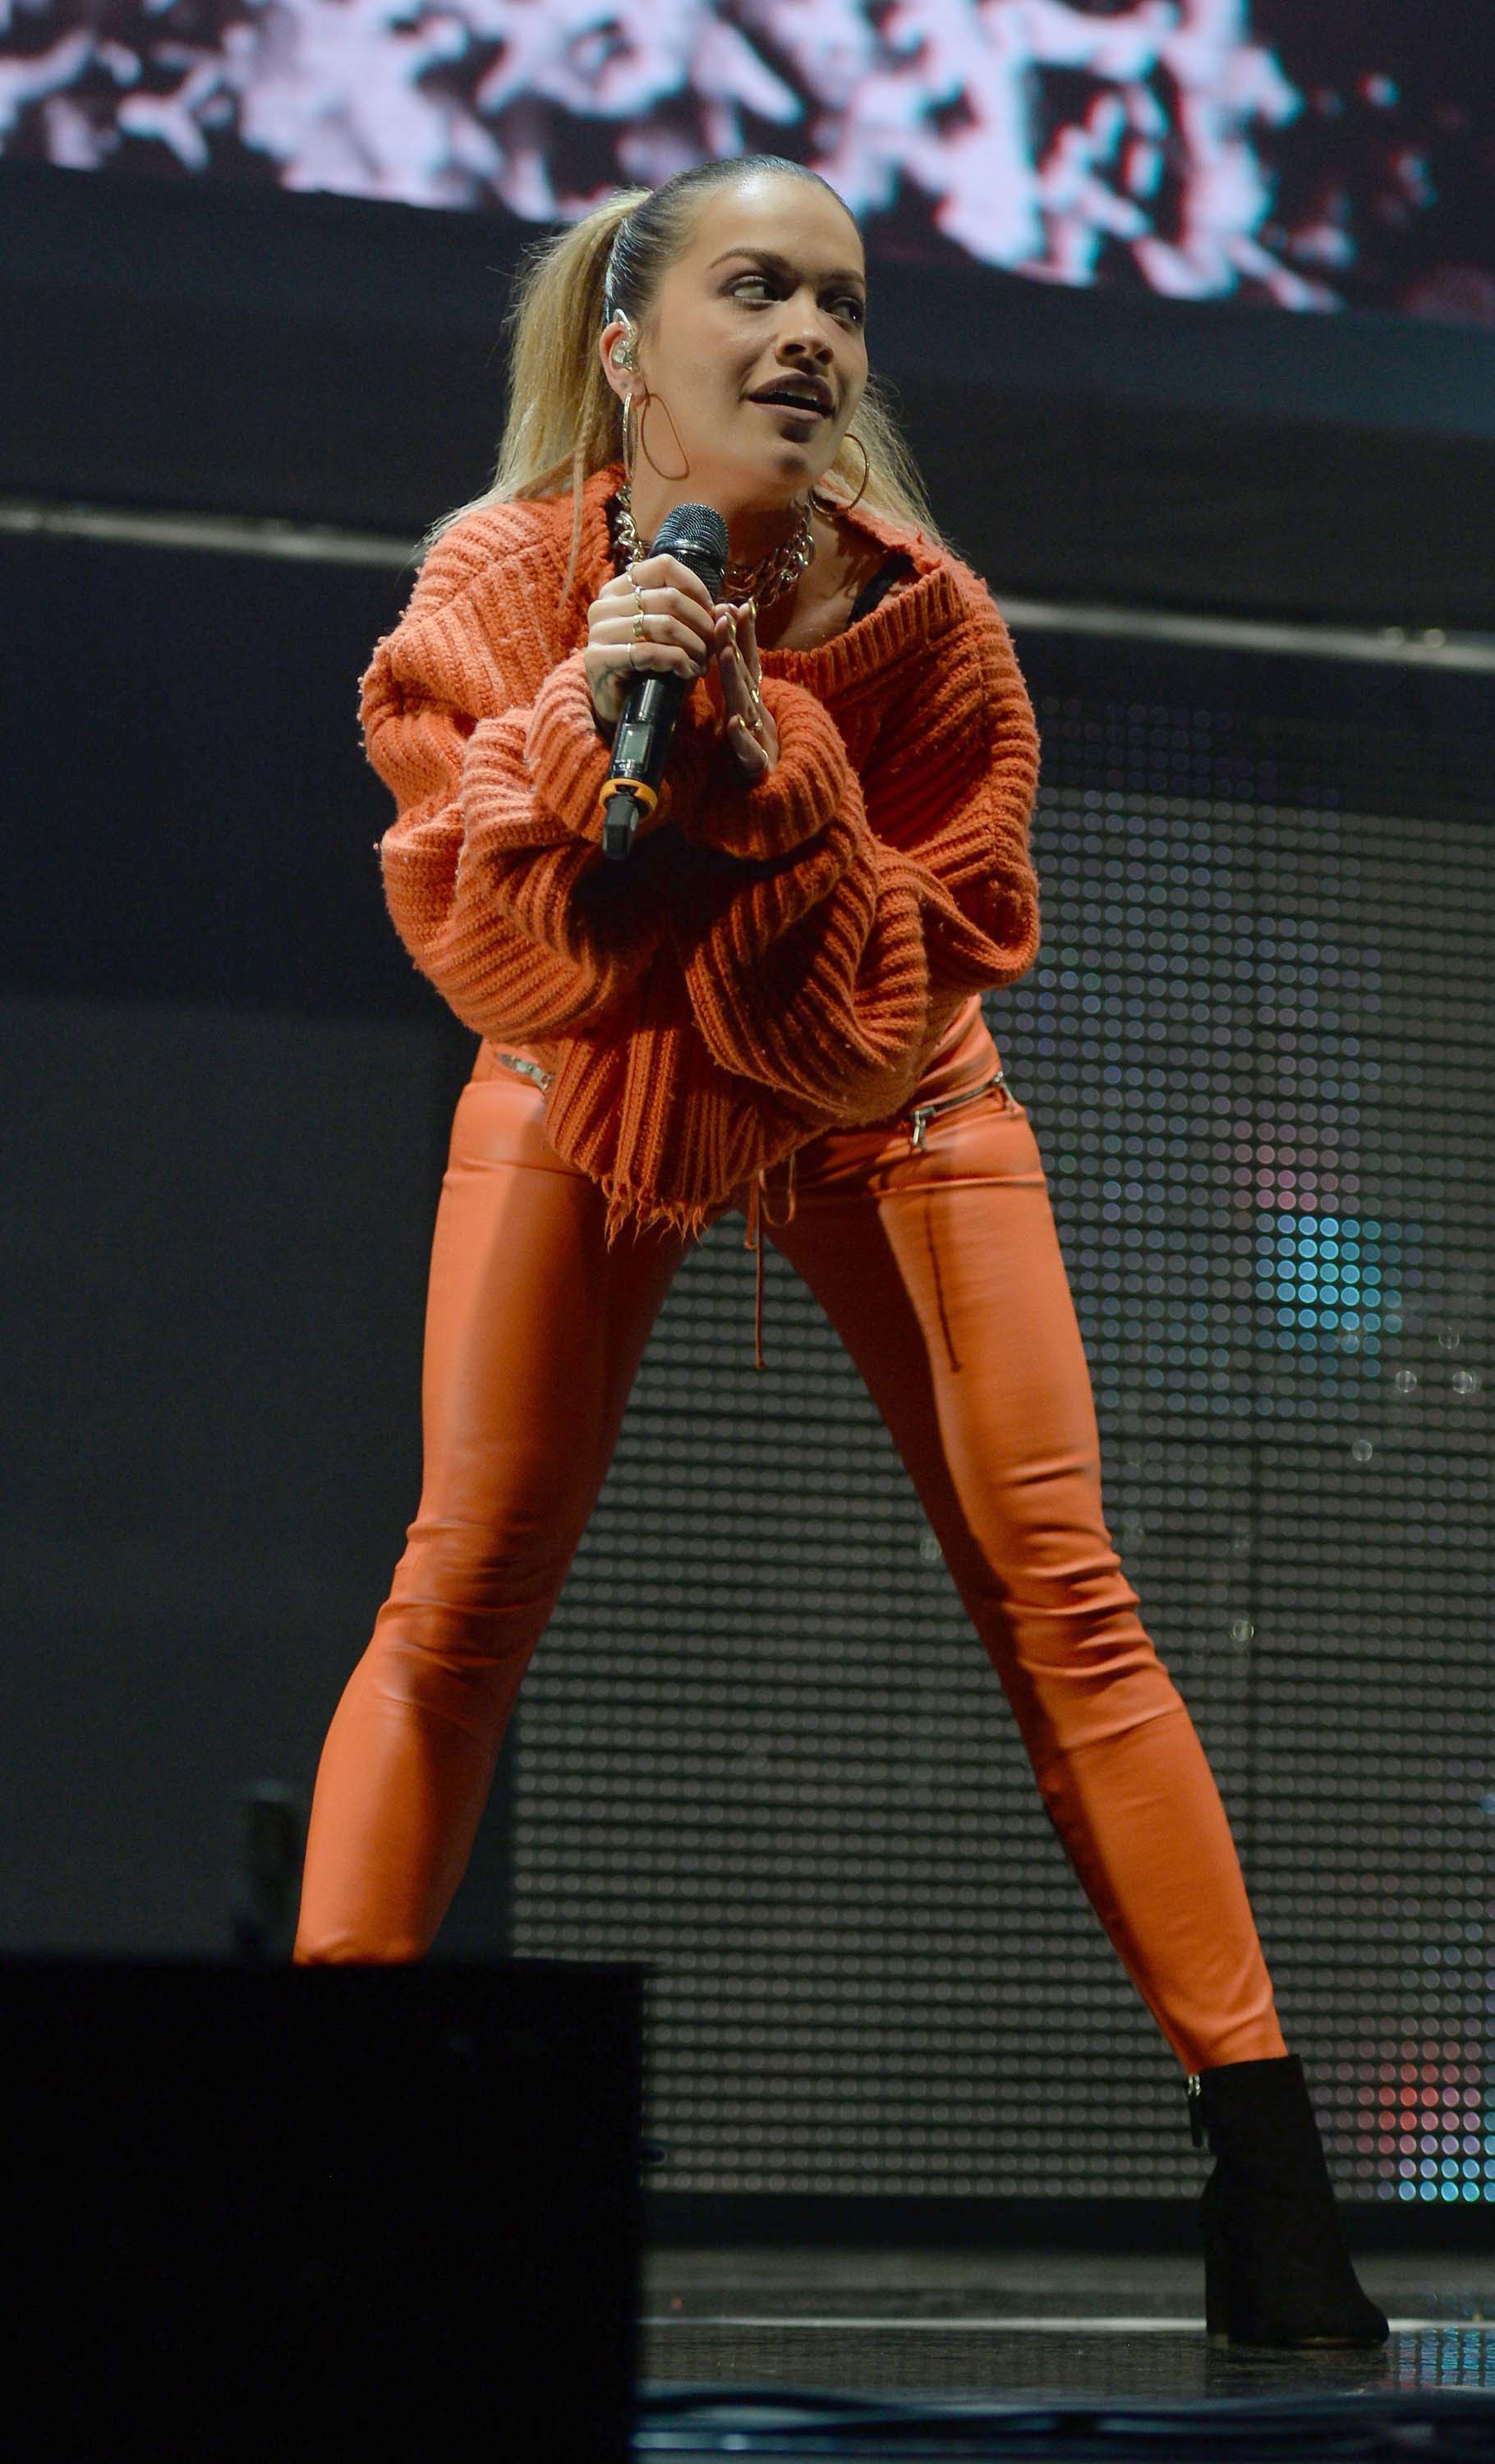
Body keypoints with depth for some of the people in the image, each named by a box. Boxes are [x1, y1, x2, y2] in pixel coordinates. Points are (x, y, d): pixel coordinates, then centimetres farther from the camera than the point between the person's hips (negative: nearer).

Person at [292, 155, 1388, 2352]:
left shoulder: (926, 616, -24)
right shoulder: (503, 577, -24)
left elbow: (933, 968, -24)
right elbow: (473, 941, -28)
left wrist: (764, 769, -39)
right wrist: (579, 727, -45)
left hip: (881, 1107, 0)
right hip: (587, 1094, 0)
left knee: (1055, 1585, -8)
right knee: (465, 1586, -9)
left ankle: (1270, 2191, -7)